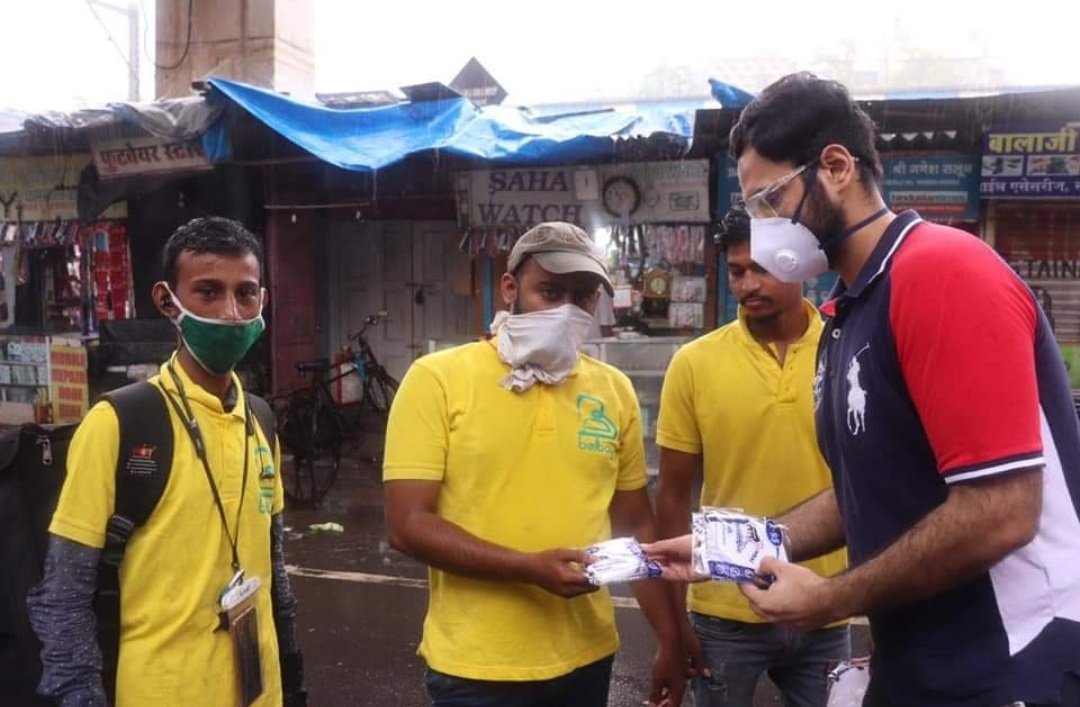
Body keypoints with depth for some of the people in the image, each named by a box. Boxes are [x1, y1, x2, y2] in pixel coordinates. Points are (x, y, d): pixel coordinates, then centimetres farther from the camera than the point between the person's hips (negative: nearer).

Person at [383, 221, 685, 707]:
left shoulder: (614, 390, 3)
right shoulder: (437, 378, -9)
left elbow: (636, 525, 10)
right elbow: (408, 523, -13)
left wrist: (670, 640, 8)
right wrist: (531, 567, -20)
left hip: (586, 659, 4)